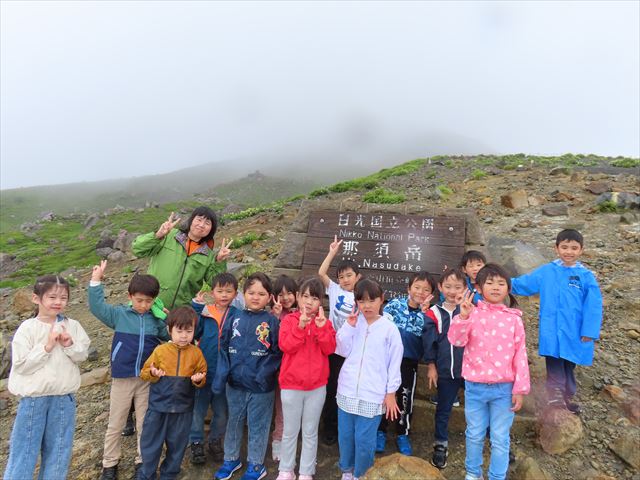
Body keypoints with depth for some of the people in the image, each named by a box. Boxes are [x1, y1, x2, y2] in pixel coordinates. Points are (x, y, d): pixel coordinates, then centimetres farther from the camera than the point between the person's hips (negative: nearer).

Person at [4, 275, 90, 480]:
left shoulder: (72, 326, -1)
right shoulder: (27, 328, -9)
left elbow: (82, 355, 1)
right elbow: (21, 365, -11)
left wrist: (69, 345, -17)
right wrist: (47, 346, -19)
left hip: (64, 398, 3)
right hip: (33, 398, -2)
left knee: (58, 450, 14)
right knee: (24, 450, 7)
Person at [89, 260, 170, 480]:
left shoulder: (157, 319, 1)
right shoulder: (119, 314, -4)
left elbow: (171, 336, 14)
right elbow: (96, 307, -12)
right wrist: (96, 280, -20)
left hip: (148, 379, 1)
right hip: (122, 378, -1)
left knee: (145, 424, 13)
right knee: (115, 424, 14)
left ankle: (143, 461, 30)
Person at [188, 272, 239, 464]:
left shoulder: (236, 315, -4)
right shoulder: (204, 312, -6)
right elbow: (192, 332, -16)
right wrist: (196, 307, -20)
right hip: (202, 371, -1)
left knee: (221, 412, 18)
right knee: (198, 410, 15)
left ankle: (215, 441, 39)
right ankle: (196, 443, 34)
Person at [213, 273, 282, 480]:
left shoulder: (272, 321, -9)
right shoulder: (235, 318, -1)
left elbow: (277, 353, -8)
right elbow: (224, 348, 1)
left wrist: (263, 375, -16)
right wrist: (221, 376, -5)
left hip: (261, 387, -3)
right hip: (234, 384, 3)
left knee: (258, 426, 12)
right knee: (234, 422, 20)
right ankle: (231, 458, 41)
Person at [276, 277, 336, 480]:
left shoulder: (324, 322, 2)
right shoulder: (289, 320, -4)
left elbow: (330, 349, -10)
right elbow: (286, 346, -17)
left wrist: (322, 327, -21)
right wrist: (300, 326, -27)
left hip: (317, 386, 1)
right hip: (291, 385, -1)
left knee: (310, 432, 13)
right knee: (290, 431, 14)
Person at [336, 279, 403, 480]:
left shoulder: (389, 328, -7)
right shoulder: (353, 322, 2)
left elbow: (395, 362, -4)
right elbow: (343, 351, -2)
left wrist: (391, 392, -3)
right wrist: (349, 326, -12)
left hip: (372, 394, -3)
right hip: (347, 390, 3)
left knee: (364, 439, 4)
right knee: (345, 435, 16)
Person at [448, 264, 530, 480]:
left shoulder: (514, 318, -3)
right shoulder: (472, 314, -5)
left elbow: (520, 354, -1)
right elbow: (456, 340, -15)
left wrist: (520, 389, -2)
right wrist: (463, 316, -30)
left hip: (504, 388, 0)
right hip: (475, 387, 0)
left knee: (500, 438, 12)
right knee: (475, 435, 17)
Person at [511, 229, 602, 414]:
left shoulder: (586, 276, -2)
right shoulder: (546, 272, 0)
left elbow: (593, 306, -4)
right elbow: (522, 284, 6)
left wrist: (589, 332, -9)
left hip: (574, 332, 1)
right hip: (552, 330, -1)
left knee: (569, 365, 18)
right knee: (555, 366, 0)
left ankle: (567, 398, 35)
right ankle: (555, 397, 10)